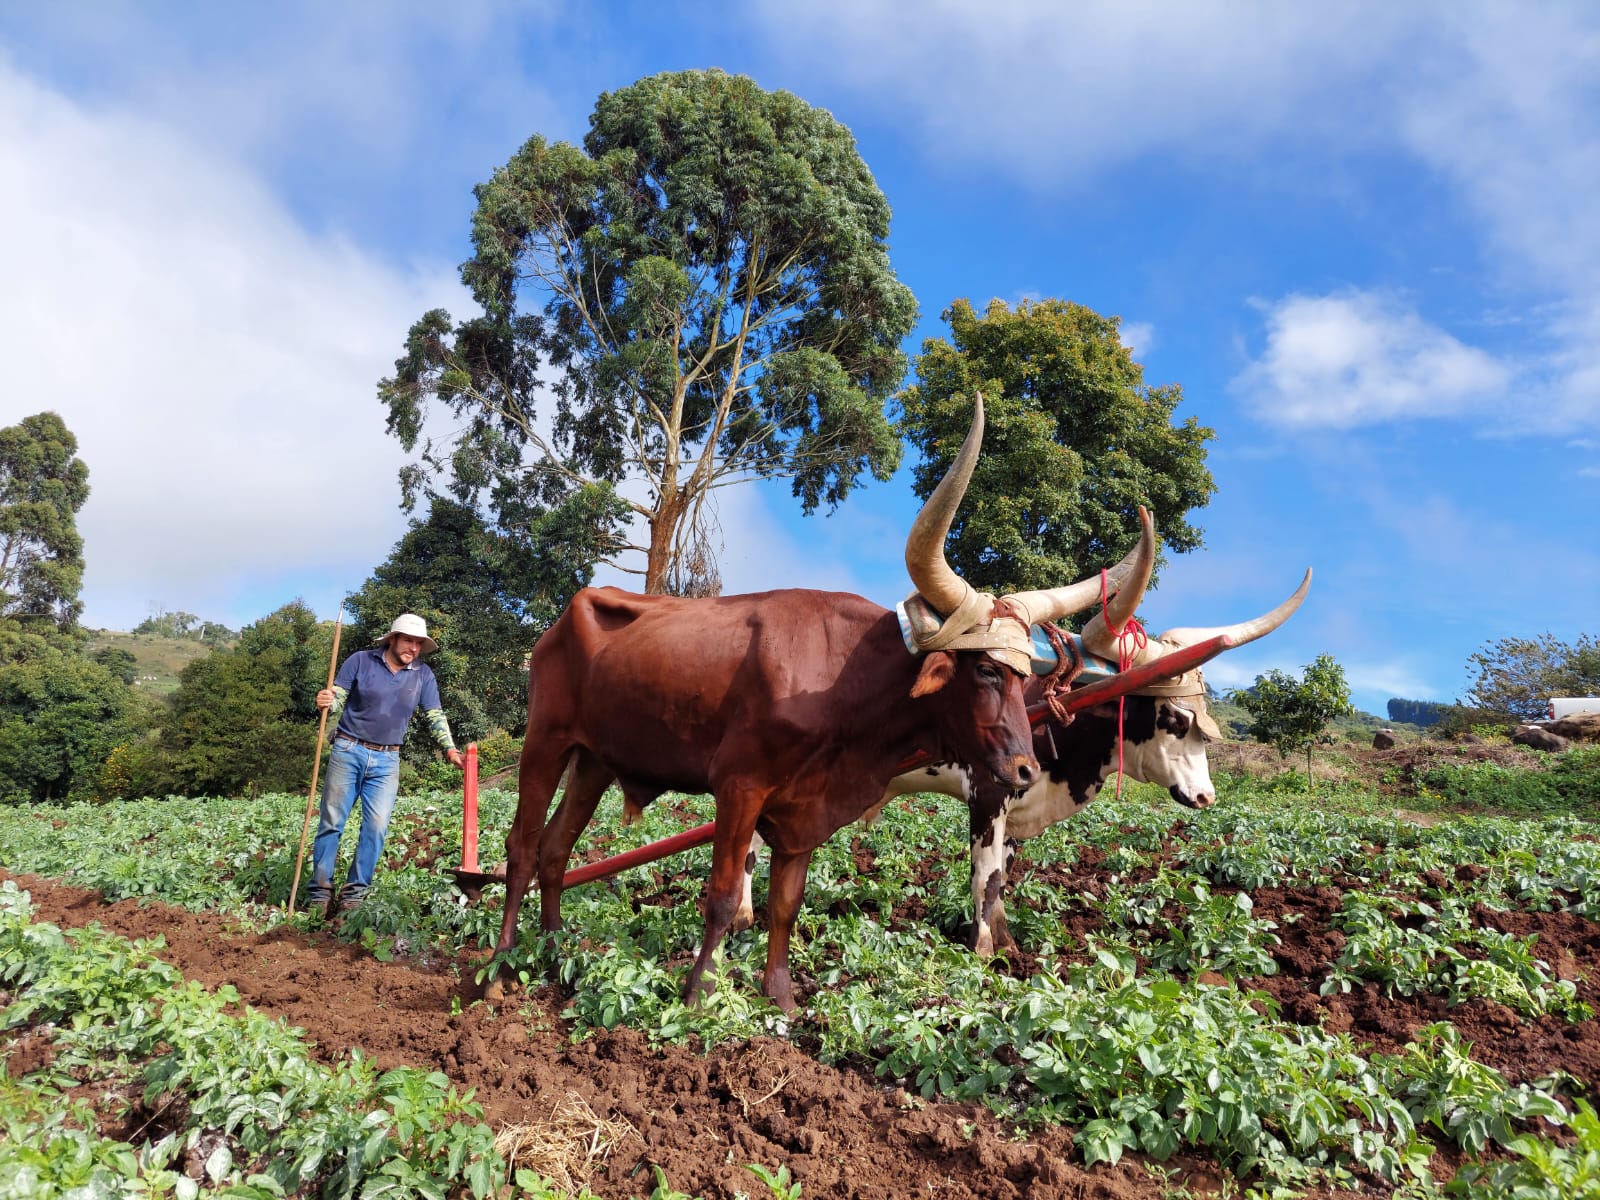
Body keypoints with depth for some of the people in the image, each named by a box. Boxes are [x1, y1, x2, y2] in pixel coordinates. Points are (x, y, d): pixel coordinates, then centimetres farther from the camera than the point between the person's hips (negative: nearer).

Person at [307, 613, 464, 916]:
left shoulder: (423, 674, 3)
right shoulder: (360, 661, -3)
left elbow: (435, 717, 2)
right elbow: (337, 700, -3)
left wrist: (450, 749, -11)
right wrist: (326, 702, -27)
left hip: (386, 760, 2)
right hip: (348, 751, -2)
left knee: (376, 827, -3)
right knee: (331, 822, 1)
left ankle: (355, 892, 7)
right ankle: (319, 892, 9)